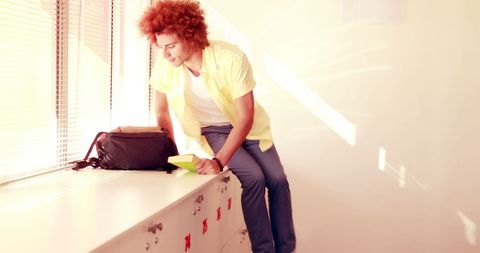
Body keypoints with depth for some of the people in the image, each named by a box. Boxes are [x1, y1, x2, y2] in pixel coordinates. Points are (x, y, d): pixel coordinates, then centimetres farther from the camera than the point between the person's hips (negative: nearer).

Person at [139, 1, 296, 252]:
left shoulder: (231, 58, -33)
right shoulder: (163, 67, -23)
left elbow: (245, 117, -30)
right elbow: (162, 112, -5)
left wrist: (219, 161, -37)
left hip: (245, 125, 0)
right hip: (212, 130, 0)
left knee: (277, 180, -11)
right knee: (253, 178, -22)